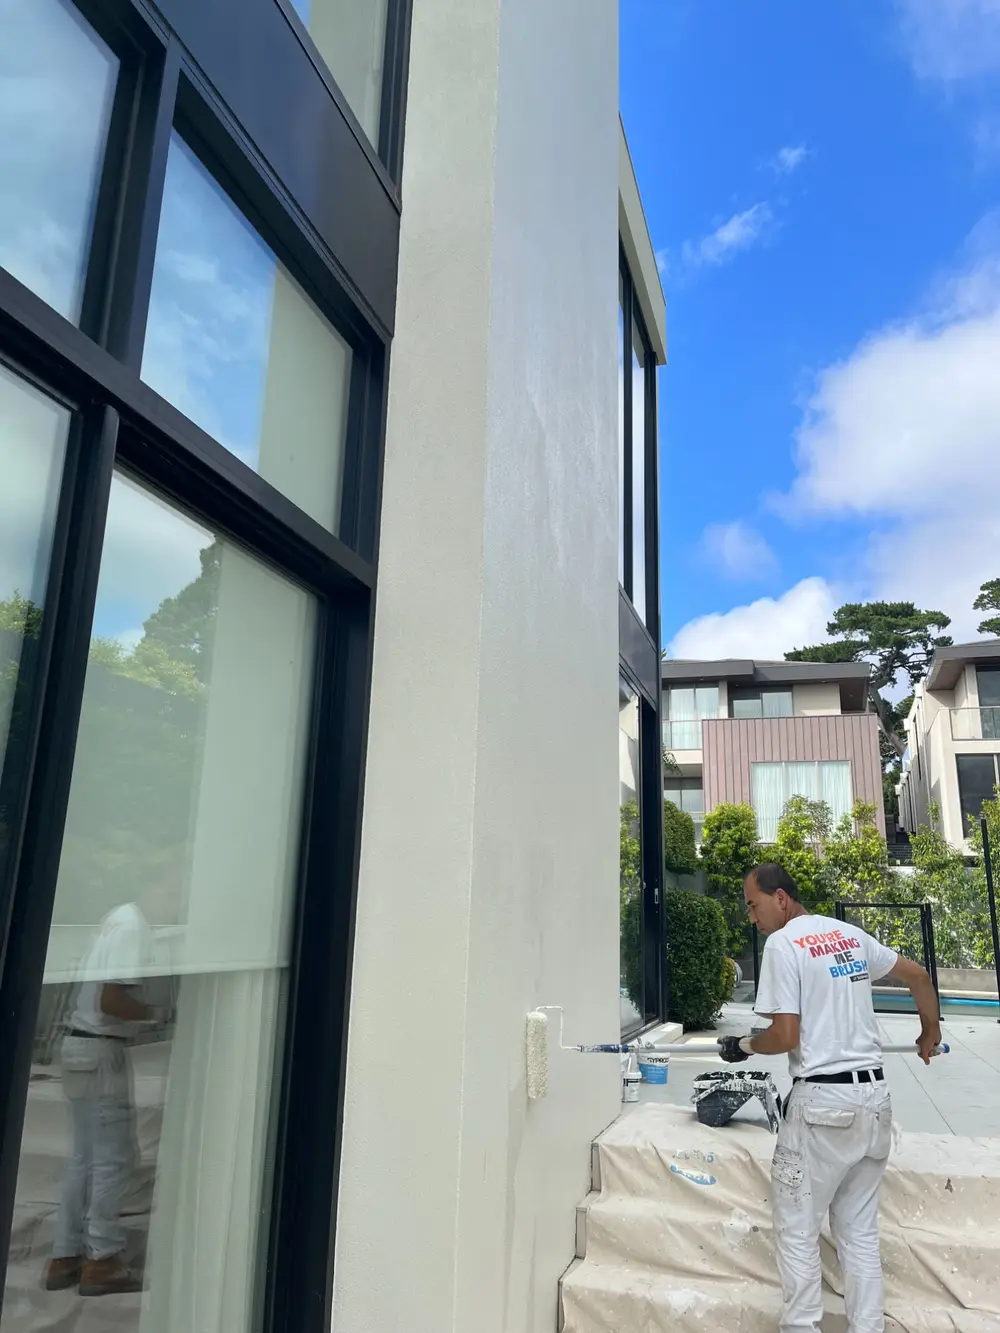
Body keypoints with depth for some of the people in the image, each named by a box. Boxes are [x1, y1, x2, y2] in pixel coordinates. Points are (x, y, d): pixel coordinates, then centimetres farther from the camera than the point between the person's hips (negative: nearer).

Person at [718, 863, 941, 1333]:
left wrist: (744, 1045, 3)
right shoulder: (851, 935, 10)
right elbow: (918, 976, 21)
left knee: (797, 1229, 7)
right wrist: (930, 1032, 36)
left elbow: (785, 1036, -15)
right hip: (875, 1098, 7)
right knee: (860, 1231, 17)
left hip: (823, 1104, -7)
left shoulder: (782, 943, -12)